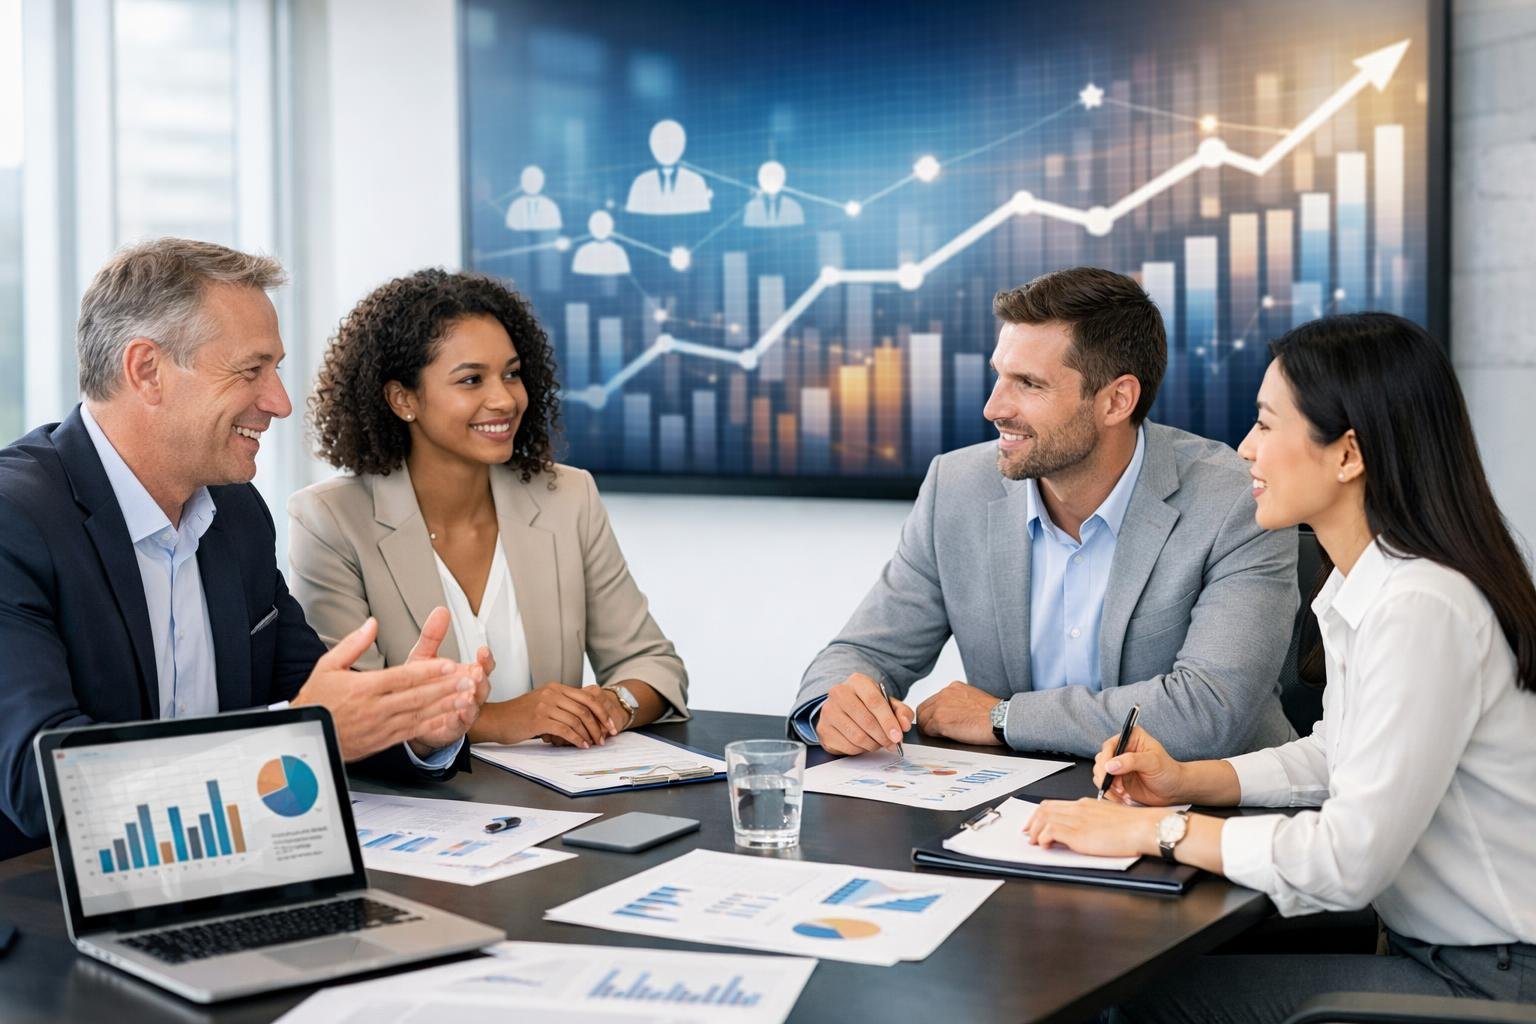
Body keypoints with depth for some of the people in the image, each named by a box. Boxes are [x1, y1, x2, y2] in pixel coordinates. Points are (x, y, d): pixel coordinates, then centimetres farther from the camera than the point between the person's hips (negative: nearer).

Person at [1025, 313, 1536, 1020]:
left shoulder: (1422, 609, -26)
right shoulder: (1361, 583, 5)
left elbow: (1352, 860, -27)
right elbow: (1337, 755, 17)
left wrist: (1156, 830, -19)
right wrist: (1188, 780, 3)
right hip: (1431, 947, 8)